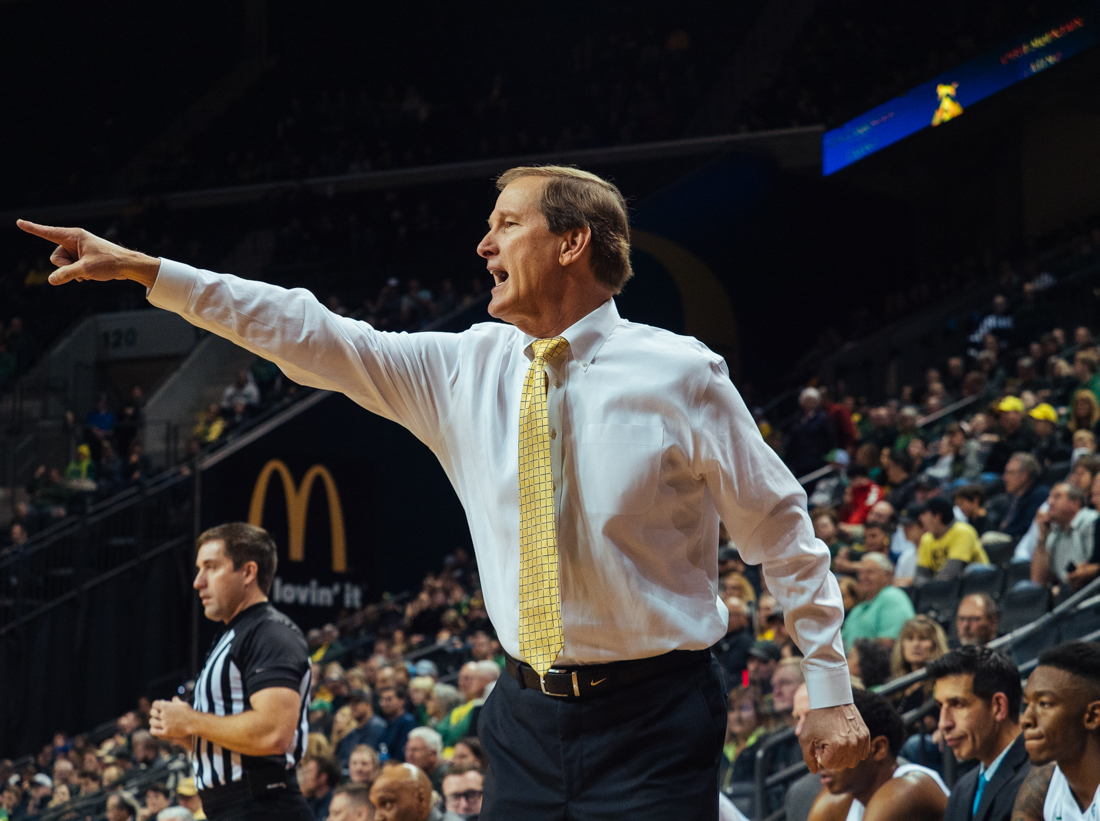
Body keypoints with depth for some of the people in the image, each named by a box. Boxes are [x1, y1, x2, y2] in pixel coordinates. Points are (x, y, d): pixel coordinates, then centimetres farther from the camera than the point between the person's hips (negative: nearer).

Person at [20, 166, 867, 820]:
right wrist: (143, 271, 0)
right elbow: (315, 340, 4)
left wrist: (830, 689, -3)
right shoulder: (466, 368, 6)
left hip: (652, 719, -5)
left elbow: (780, 526, -1)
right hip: (529, 713, 5)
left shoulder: (678, 372, -6)